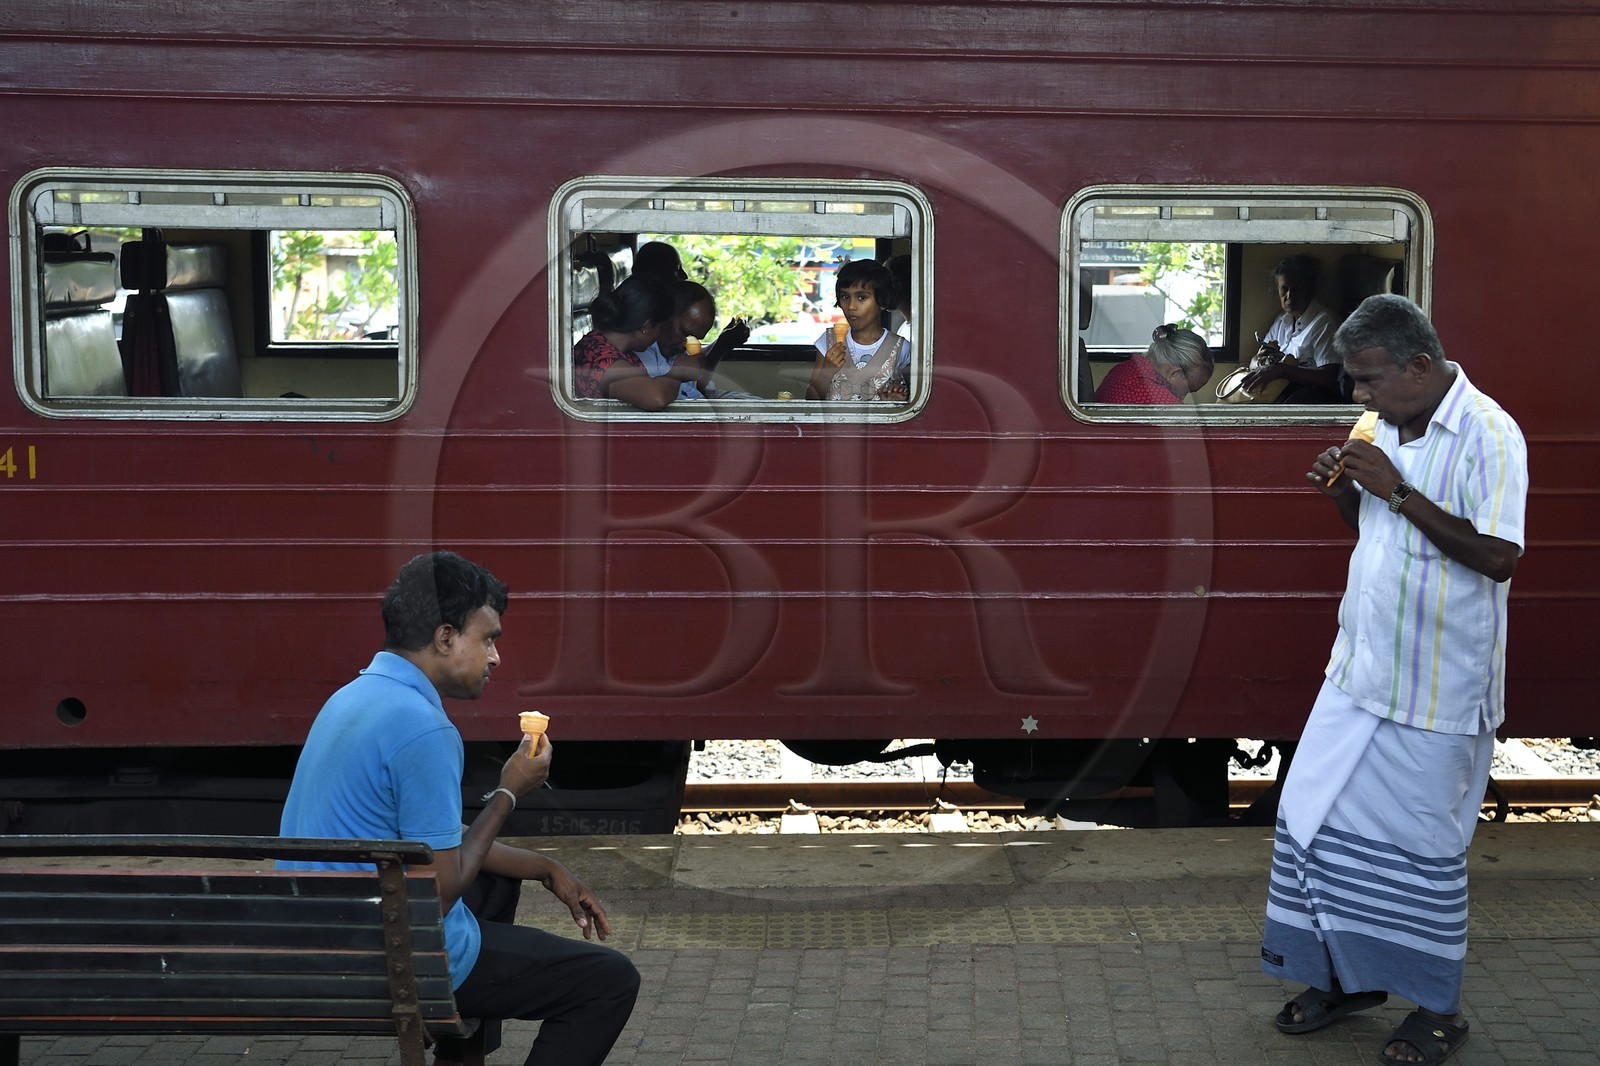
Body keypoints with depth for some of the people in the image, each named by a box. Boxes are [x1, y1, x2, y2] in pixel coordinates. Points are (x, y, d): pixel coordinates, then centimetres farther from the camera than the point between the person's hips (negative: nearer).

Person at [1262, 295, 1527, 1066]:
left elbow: (1498, 557, -24)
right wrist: (1343, 491, -2)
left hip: (1436, 685, -7)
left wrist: (1398, 489, -25)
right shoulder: (1384, 426, 7)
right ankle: (1347, 976, 26)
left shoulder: (1487, 436, -16)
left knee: (1421, 843, 3)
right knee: (1319, 818, 9)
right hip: (1362, 668, 7)